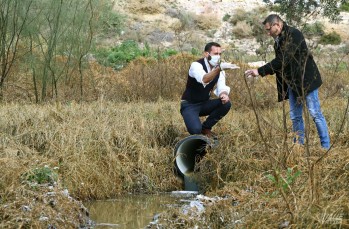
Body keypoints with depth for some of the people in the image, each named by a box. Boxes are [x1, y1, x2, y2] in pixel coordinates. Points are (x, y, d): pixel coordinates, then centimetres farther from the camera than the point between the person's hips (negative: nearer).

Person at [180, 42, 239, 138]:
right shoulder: (196, 65, -23)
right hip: (190, 105, -7)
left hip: (204, 104, 7)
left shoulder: (219, 69, -2)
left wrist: (224, 94, -35)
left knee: (226, 103, -19)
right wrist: (220, 68, -58)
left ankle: (206, 128, 1)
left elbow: (221, 87, -10)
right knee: (196, 130, -31)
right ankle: (199, 129, 9)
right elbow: (204, 79, -44)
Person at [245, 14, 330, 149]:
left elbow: (283, 60, -24)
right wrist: (263, 72, -1)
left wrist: (260, 71, -22)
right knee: (295, 117, 10)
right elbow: (279, 63, 15)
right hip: (292, 83, 9)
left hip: (306, 80, -9)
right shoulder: (278, 40, 10)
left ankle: (326, 147, 1)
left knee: (315, 114, -5)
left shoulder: (294, 34, -17)